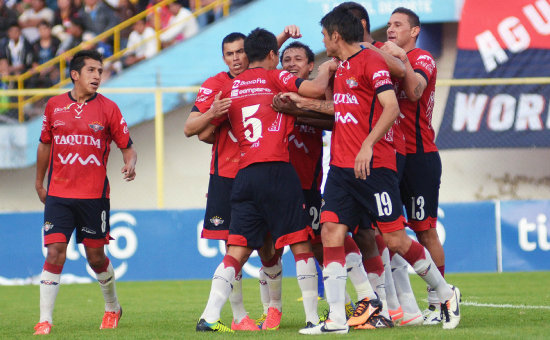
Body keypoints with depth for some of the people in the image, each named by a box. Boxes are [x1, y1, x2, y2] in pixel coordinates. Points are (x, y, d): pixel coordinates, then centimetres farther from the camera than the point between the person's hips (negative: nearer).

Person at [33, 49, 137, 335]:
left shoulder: (108, 108, -1)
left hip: (94, 194, -1)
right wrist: (39, 182, 23)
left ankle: (112, 308, 32)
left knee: (95, 256, 8)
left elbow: (127, 146, 3)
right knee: (55, 253, -10)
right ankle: (45, 320, -7)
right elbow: (45, 144, 18)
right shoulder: (55, 105, 5)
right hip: (58, 194, 1)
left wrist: (130, 164, -19)